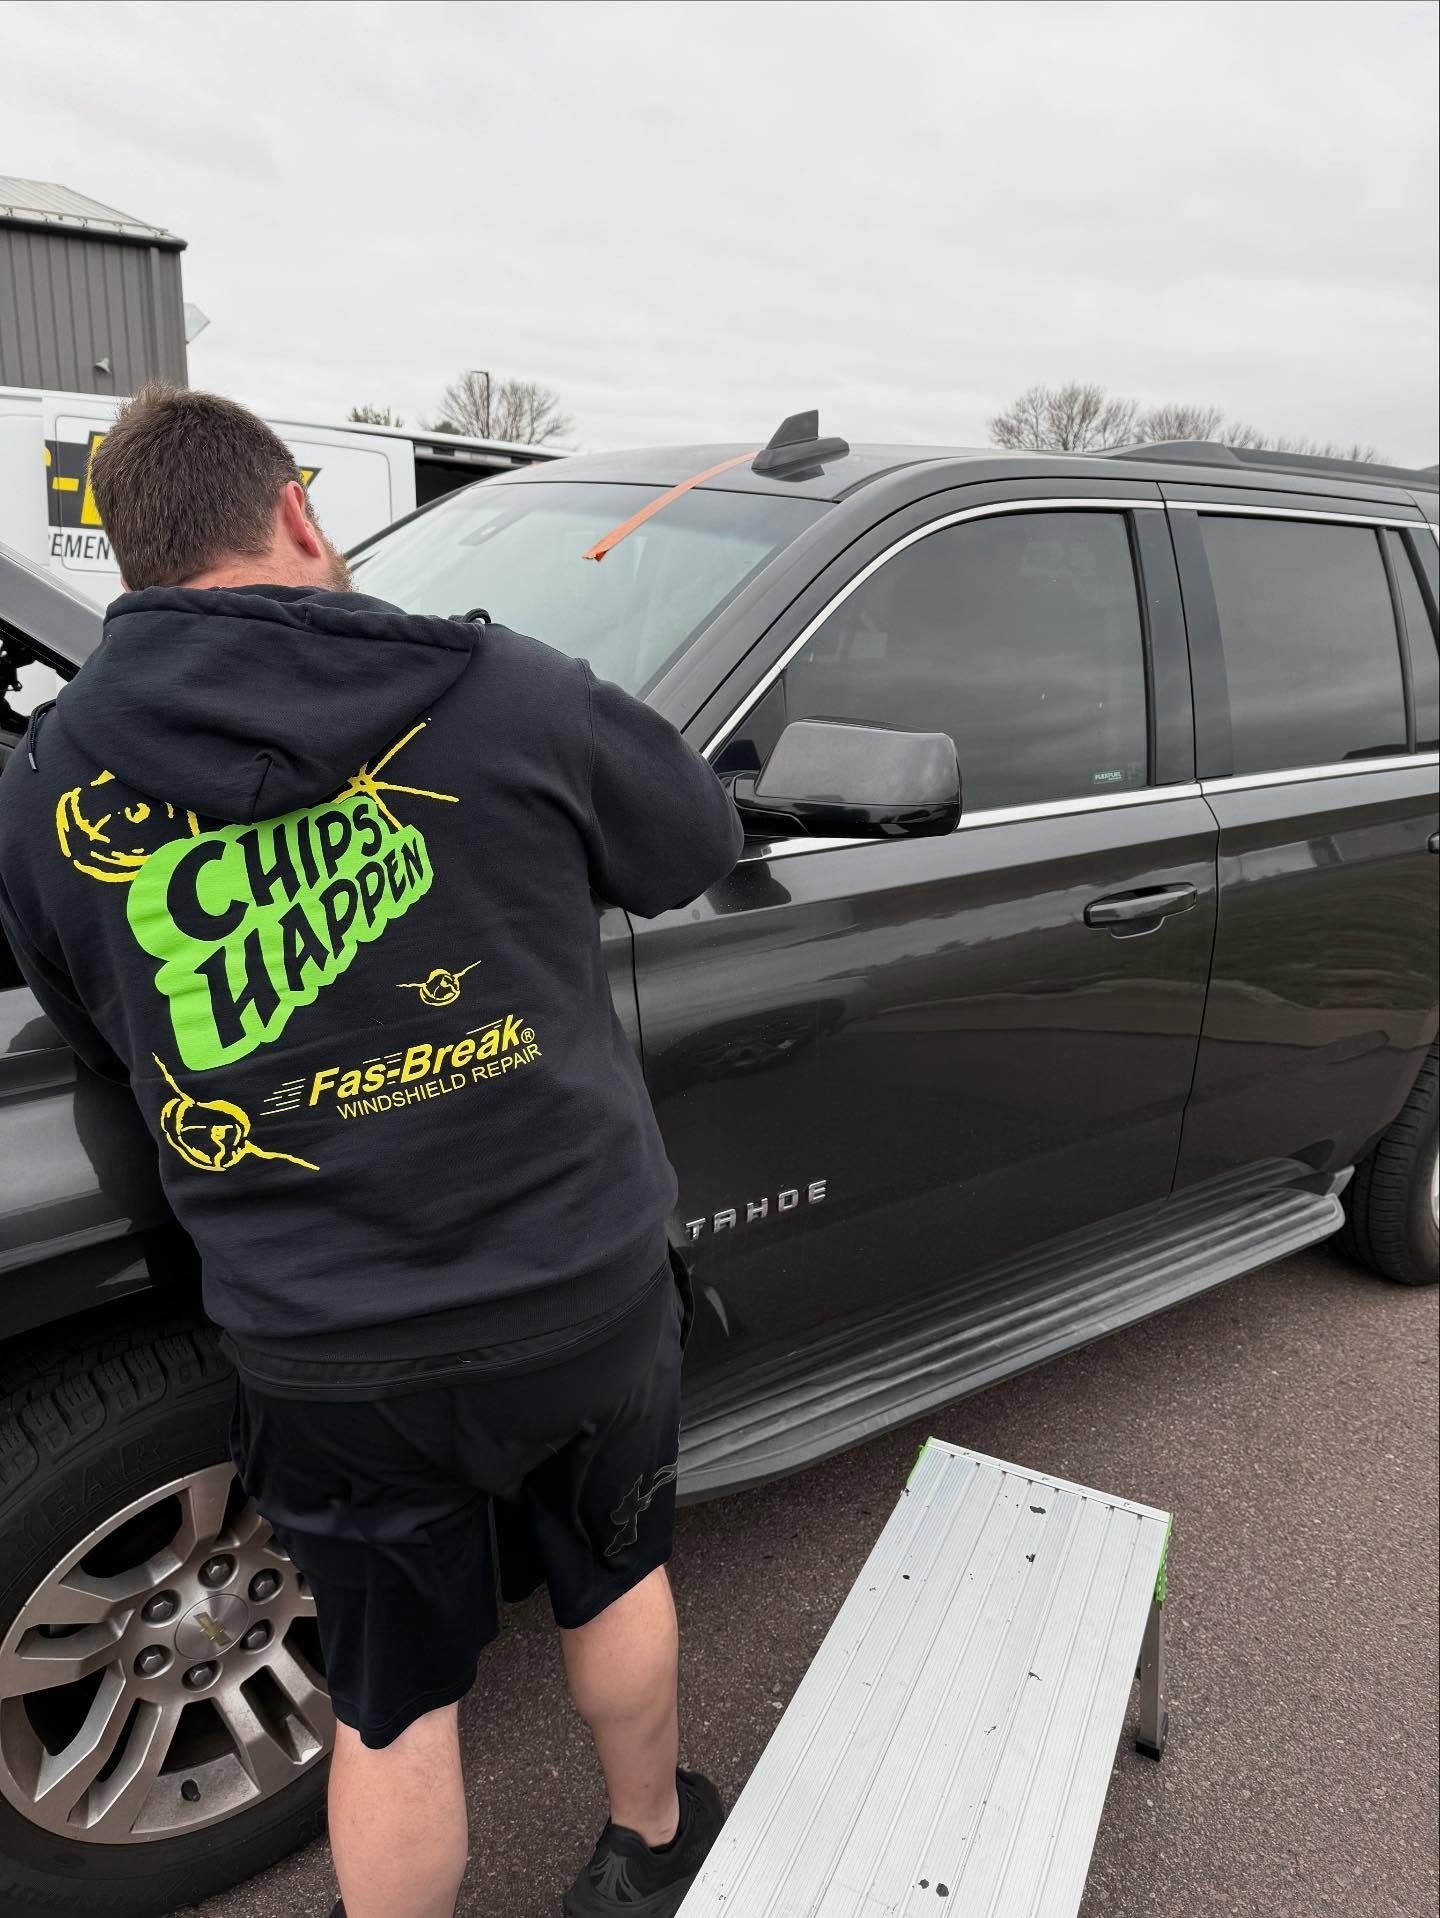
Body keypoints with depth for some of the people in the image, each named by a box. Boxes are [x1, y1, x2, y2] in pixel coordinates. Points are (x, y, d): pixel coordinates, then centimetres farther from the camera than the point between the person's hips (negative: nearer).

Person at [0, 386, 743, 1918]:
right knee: (614, 1577, 28)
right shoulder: (509, 693, -12)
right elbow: (694, 852, 3)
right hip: (583, 1291, 1)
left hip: (325, 1350, 0)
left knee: (393, 1703, 21)